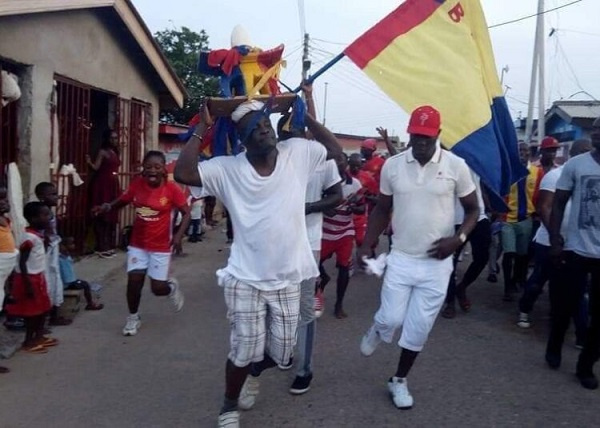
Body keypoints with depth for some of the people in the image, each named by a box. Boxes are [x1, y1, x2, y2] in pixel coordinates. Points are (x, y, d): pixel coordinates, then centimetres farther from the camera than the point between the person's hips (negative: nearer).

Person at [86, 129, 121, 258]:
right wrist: (89, 162, -33)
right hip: (103, 185, -8)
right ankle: (101, 247, -5)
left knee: (112, 215, 8)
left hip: (113, 185, 8)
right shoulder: (102, 152, -6)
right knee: (102, 215, -7)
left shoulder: (115, 152, 15)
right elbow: (96, 167, -13)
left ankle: (109, 246, 14)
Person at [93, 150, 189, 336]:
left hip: (161, 247, -3)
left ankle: (172, 286, 38)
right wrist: (107, 206, -14)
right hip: (137, 244, 3)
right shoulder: (136, 185, -6)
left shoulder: (172, 189, -14)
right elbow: (121, 201, 8)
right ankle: (133, 318, 23)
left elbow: (186, 213, -7)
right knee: (134, 281, -1)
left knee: (158, 288, 0)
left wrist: (178, 236, -20)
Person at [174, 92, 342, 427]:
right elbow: (183, 173, -19)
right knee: (245, 350, 2)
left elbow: (336, 150, 8)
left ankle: (255, 372, 51)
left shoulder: (298, 152, -2)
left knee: (281, 352, 15)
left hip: (287, 280, 3)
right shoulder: (227, 169, -9)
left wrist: (306, 115, 2)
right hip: (245, 280, -3)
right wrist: (203, 128, -14)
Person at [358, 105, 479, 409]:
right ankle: (378, 330, 38)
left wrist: (458, 239, -15)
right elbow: (382, 210, 7)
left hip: (436, 263, 0)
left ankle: (399, 380, 29)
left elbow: (472, 209, 3)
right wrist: (366, 247, -1)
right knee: (391, 319, -1)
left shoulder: (456, 166, -7)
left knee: (419, 328, 7)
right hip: (400, 259, 1)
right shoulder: (392, 165, -3)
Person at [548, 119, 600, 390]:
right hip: (577, 249, -1)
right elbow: (558, 203, 1)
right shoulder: (575, 164, -3)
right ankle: (554, 348, 34)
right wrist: (554, 239, -6)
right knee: (565, 304, 8)